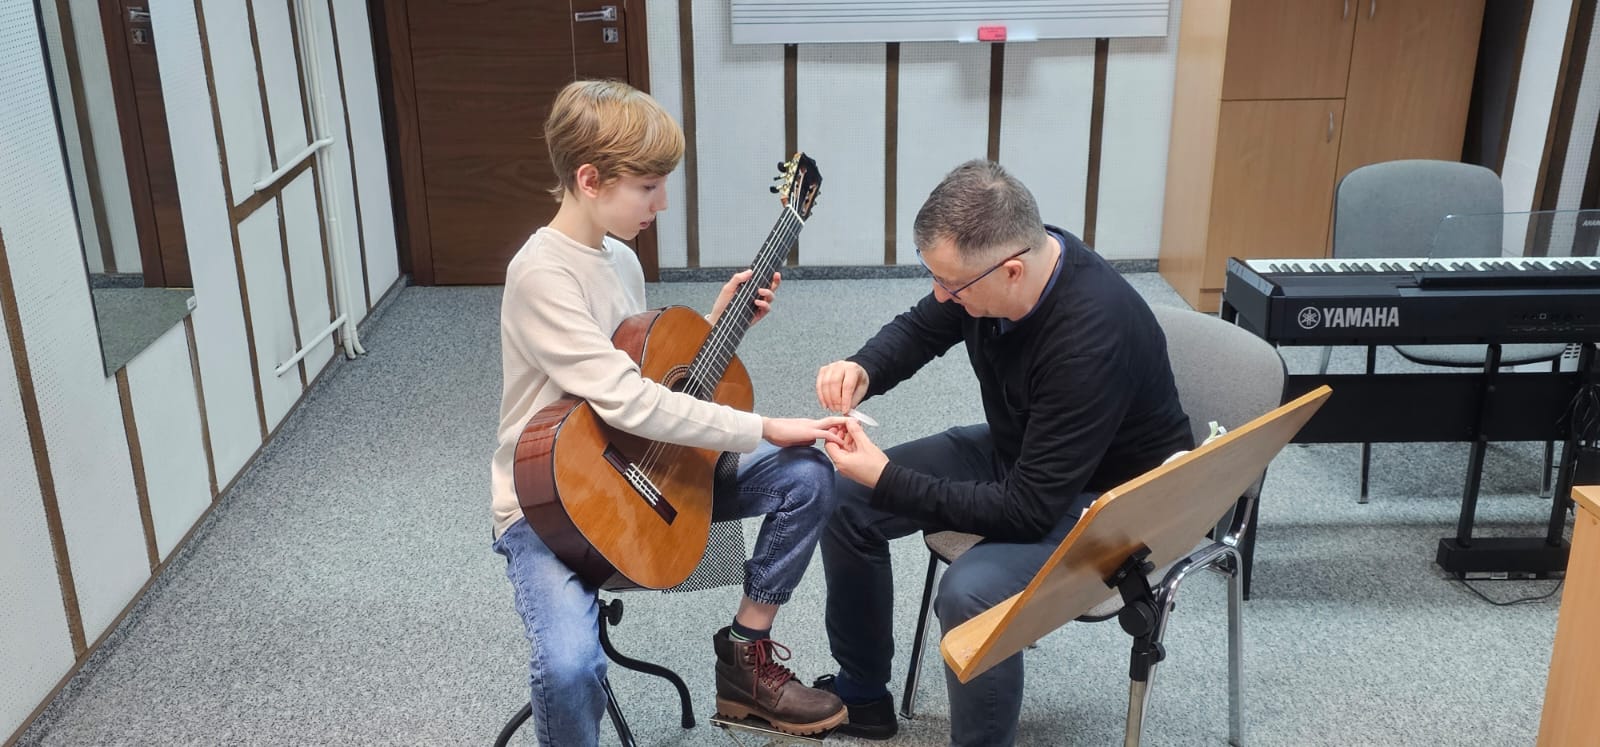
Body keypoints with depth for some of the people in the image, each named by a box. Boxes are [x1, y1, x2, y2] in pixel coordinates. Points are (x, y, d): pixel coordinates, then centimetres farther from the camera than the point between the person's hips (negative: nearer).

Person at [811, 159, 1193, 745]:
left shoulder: (1093, 338, -37)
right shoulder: (989, 259, -15)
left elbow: (1028, 509, -32)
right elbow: (918, 329, 6)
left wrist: (886, 479, -28)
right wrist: (863, 370, -16)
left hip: (1114, 498, -8)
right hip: (1015, 452, 8)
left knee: (971, 593, -34)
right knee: (843, 497, 1)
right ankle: (861, 694, 20)